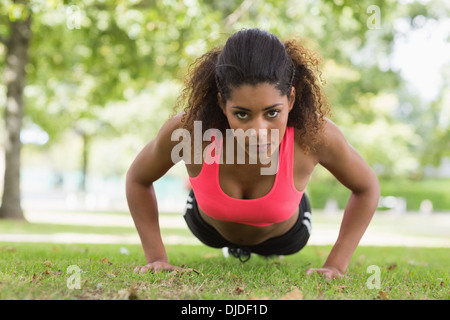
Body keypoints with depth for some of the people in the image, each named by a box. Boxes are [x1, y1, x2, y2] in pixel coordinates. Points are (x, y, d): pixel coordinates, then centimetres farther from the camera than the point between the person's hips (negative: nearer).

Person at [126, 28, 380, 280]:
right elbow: (138, 180, -18)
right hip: (209, 227, 0)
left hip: (284, 233, 0)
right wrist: (157, 257, -20)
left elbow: (367, 188, -20)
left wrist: (336, 265, -23)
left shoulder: (315, 133, -43)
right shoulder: (187, 129, -42)